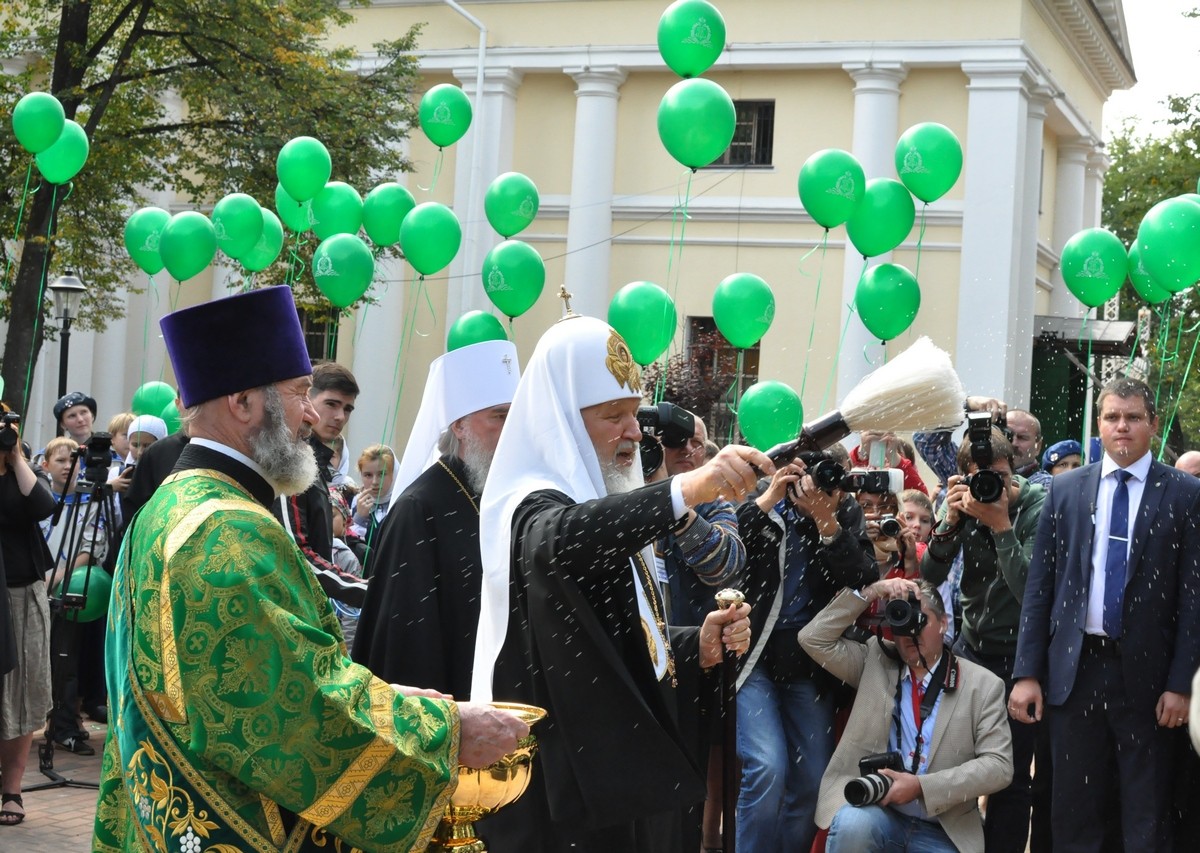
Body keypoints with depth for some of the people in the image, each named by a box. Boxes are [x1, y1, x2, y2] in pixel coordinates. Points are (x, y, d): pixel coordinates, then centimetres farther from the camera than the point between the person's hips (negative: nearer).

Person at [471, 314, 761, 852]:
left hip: (628, 780, 9)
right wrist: (685, 489, -50)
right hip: (568, 794, -9)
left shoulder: (608, 514, 16)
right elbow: (562, 540, -38)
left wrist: (698, 647, 1)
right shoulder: (530, 509, -12)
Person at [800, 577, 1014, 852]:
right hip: (875, 809, 1)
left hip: (942, 831, -1)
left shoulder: (983, 685, 2)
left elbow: (998, 765, -5)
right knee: (852, 824, -33)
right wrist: (869, 593, -5)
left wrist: (921, 787, -14)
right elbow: (814, 638, 2)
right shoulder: (875, 661, 10)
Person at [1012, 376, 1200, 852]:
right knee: (1073, 811, 8)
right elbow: (1039, 585, 6)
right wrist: (1027, 672, 1)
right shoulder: (1066, 490, 8)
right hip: (1075, 669, 2)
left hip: (1146, 673, -2)